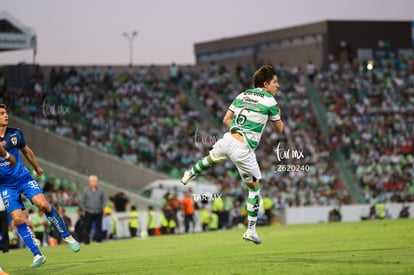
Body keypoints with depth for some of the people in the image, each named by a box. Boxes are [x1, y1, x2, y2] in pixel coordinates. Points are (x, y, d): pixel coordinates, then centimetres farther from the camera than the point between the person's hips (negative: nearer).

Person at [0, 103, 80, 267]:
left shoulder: (15, 134, 0)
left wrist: (37, 168, 31)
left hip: (23, 177, 1)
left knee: (43, 204, -17)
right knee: (18, 219, -10)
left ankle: (67, 236, 1)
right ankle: (37, 255, -2)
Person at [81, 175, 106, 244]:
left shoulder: (100, 191, 3)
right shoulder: (86, 191, 0)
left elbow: (104, 200, 11)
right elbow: (82, 201, 5)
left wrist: (102, 208, 2)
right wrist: (85, 209, 0)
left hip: (99, 212, 2)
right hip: (89, 213, -2)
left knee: (99, 227, 3)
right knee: (87, 228, -3)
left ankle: (99, 240, 10)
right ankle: (86, 241, 2)